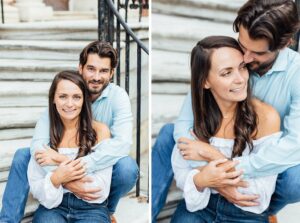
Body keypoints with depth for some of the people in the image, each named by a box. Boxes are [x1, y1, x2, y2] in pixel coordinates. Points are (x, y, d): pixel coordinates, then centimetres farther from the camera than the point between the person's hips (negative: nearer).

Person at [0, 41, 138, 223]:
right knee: (22, 155, -14)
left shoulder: (118, 96, -18)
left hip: (105, 166, -2)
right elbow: (39, 142, -23)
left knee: (127, 167, -33)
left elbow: (123, 142, -34)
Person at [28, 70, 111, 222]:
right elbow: (36, 189, 2)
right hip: (52, 207, 1)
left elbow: (101, 190, -8)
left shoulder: (100, 130, -3)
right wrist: (55, 179, -21)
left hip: (91, 209, -1)